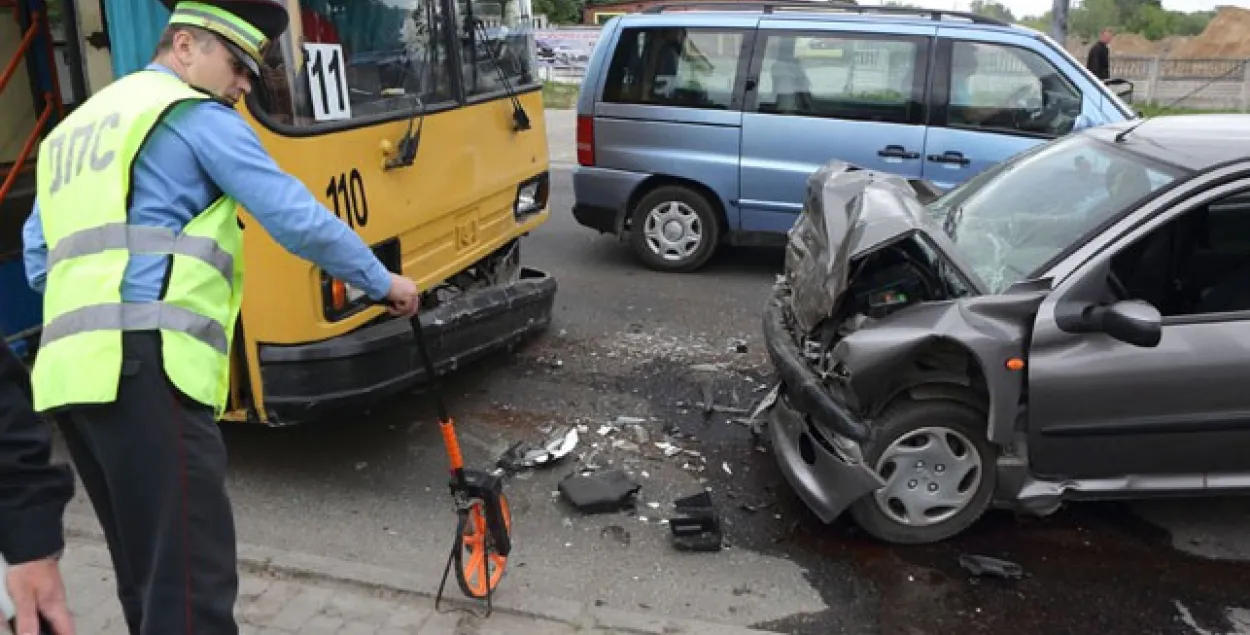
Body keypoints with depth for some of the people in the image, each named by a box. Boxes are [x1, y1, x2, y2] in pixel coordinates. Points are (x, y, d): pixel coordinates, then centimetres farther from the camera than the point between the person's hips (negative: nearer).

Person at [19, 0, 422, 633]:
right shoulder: (197, 115, 2)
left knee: (146, 570, 17)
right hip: (146, 368, -9)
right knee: (193, 576, -11)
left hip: (71, 369, 9)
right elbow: (296, 218, -4)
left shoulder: (73, 127, 27)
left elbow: (40, 254, 27)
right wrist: (382, 281, 6)